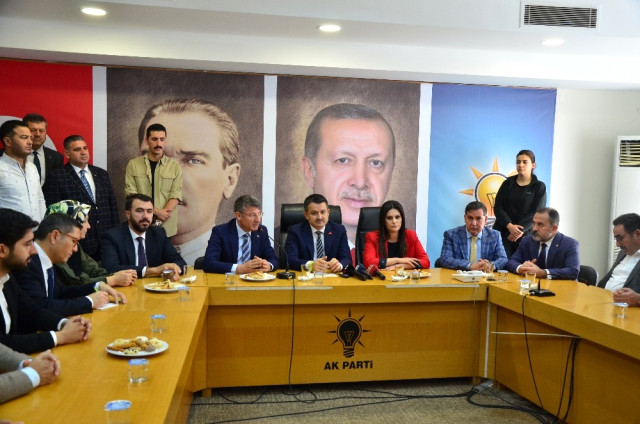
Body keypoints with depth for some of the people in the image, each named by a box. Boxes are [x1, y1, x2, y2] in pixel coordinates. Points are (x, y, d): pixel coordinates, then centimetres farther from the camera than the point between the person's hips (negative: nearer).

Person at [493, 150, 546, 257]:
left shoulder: (539, 187, 6)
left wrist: (520, 229, -14)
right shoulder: (508, 183, 10)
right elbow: (497, 207, 2)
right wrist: (509, 226, -13)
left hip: (525, 235, -1)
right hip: (503, 232, 1)